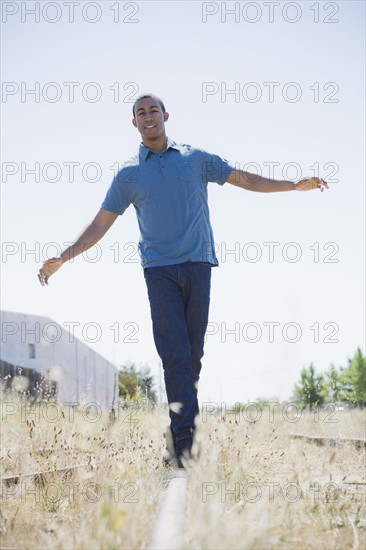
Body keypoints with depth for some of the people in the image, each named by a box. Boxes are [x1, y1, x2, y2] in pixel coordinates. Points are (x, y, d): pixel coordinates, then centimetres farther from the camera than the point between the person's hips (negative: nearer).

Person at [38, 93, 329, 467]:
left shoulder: (196, 158, 14)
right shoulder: (129, 174, 12)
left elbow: (245, 179, 17)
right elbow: (100, 224, 11)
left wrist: (295, 185, 12)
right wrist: (62, 258, 3)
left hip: (197, 265, 1)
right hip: (159, 270, -1)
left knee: (192, 353, 1)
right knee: (175, 354, -11)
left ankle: (182, 419, 14)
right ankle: (185, 444, -13)